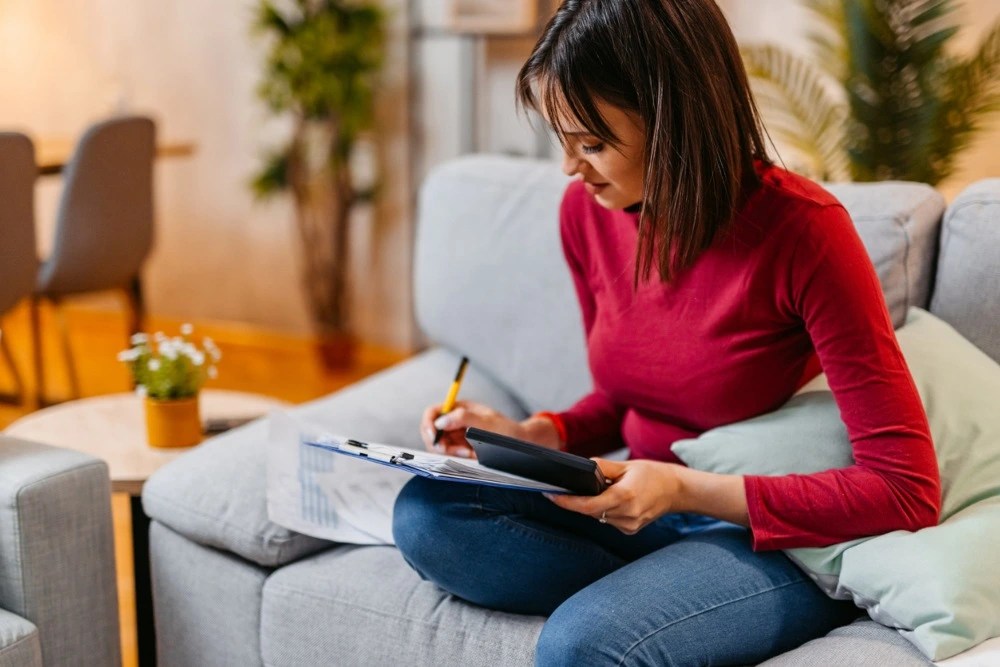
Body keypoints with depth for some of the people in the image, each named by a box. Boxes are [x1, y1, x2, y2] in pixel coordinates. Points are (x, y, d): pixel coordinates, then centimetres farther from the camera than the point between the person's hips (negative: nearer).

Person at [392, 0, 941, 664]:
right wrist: (531, 436, -5)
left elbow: (907, 489, -20)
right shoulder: (587, 211, -1)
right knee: (427, 512, -17)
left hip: (781, 536, -7)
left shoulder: (801, 227, -20)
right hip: (647, 512, 7)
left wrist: (685, 490, -24)